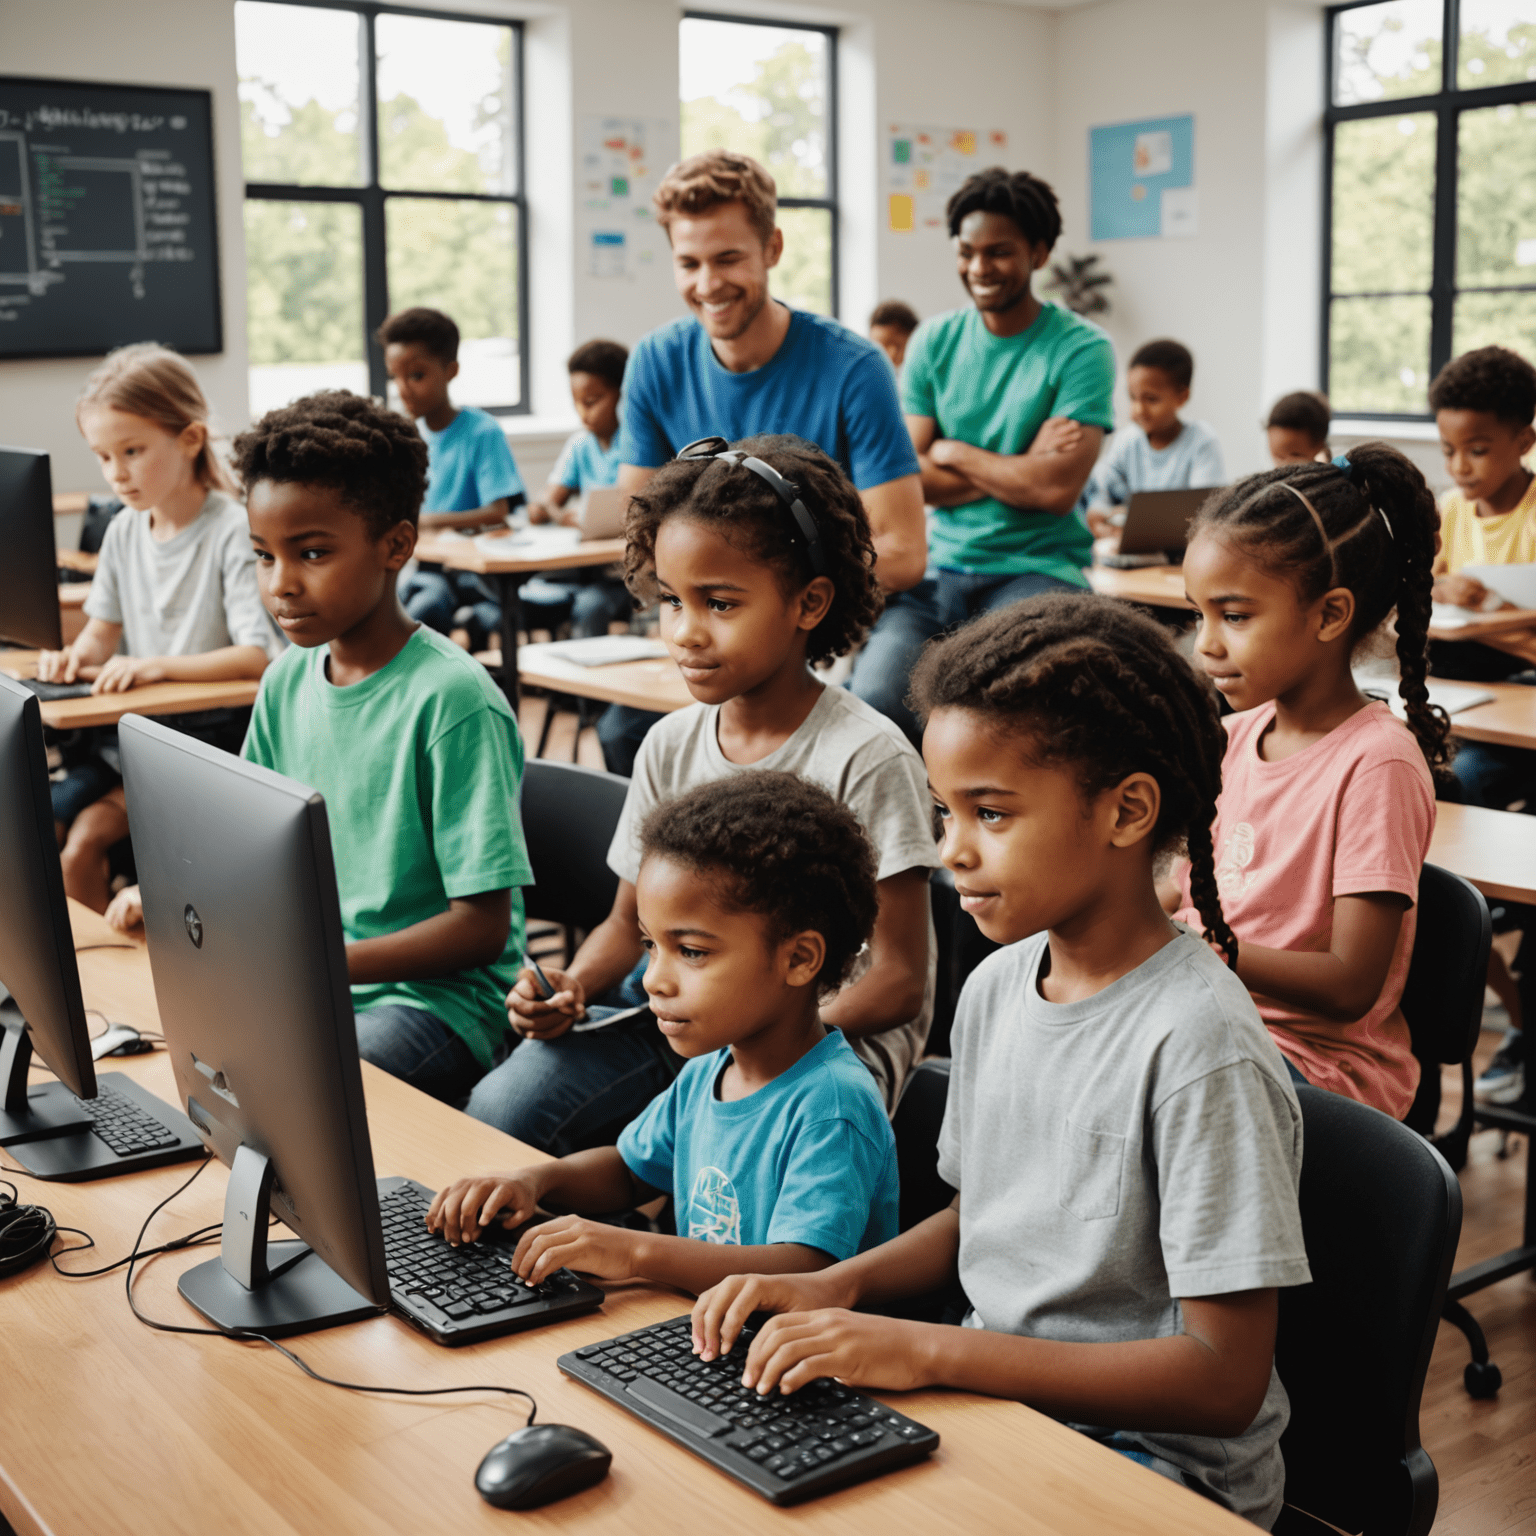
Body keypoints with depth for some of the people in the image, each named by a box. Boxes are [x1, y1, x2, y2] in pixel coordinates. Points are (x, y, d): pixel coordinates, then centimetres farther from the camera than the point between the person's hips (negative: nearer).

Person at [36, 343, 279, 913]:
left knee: (89, 833, -21)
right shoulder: (124, 531, 9)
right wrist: (76, 656, -7)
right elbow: (103, 629, 16)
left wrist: (159, 665, -28)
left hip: (211, 732, -7)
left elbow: (259, 656, -21)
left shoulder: (234, 531, -14)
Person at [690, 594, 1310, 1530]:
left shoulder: (1198, 1048, -22)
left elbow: (1225, 1381, -22)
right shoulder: (996, 988, 2)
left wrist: (927, 1352, -24)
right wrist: (839, 1287, -2)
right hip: (996, 1396, 7)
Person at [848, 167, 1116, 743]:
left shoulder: (1080, 350, -3)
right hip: (940, 565, 3)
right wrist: (1018, 470, -7)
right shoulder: (933, 342, 11)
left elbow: (1057, 489, -14)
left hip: (1038, 571, -3)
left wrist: (951, 451, -1)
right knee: (871, 705, -23)